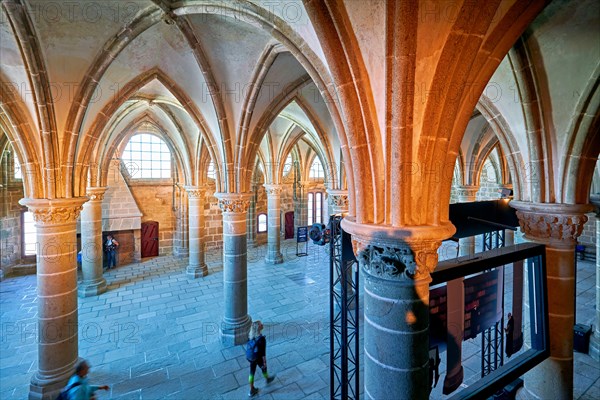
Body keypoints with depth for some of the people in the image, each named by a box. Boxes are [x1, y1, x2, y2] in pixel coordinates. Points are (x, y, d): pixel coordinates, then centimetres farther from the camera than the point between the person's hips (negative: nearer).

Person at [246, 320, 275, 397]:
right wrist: (264, 362, -11)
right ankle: (267, 379, 57)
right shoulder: (261, 339, -36)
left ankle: (251, 390, 41)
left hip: (250, 357, 5)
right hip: (258, 358, -4)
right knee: (264, 368, 26)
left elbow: (249, 346, 1)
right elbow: (263, 352, -25)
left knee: (252, 371, 24)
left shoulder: (250, 335, -17)